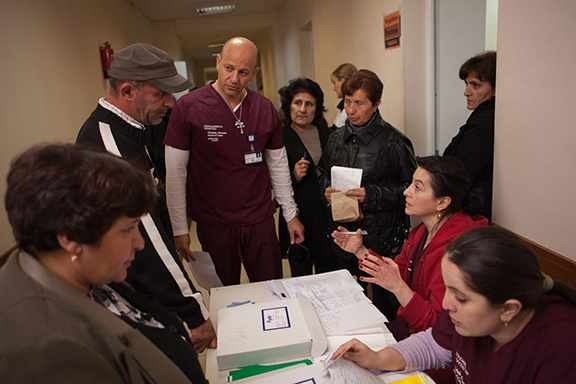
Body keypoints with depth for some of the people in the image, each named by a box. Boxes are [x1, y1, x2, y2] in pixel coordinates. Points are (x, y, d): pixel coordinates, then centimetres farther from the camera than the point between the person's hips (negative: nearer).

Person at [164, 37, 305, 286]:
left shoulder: (265, 109, 2)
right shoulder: (187, 107, -8)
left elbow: (278, 166, 10)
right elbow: (175, 173, -5)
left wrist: (290, 214, 12)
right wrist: (179, 229, -6)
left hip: (260, 221, 3)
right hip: (213, 224, -2)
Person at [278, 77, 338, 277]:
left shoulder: (325, 133, 8)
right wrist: (294, 177, -20)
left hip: (328, 214, 4)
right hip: (299, 215, -4)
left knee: (330, 271, 12)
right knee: (301, 276, 6)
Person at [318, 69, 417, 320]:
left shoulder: (393, 141, -10)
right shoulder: (336, 138, 7)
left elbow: (410, 187, -9)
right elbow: (324, 174, 19)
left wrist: (372, 195, -20)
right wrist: (327, 189, -3)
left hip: (382, 237, -5)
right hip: (343, 234, 5)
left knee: (385, 300, 7)